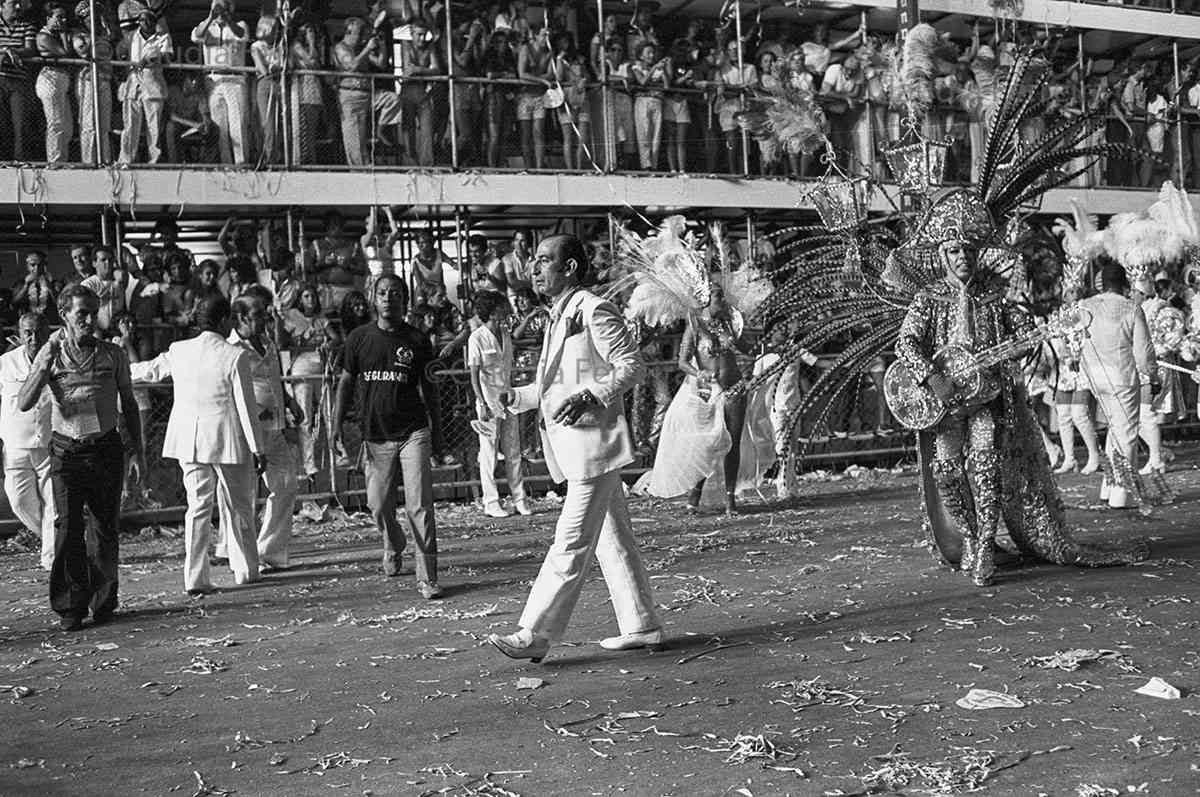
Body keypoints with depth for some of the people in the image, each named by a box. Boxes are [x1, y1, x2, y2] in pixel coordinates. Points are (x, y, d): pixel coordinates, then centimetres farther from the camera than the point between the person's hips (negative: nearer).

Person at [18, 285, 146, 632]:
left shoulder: (113, 355, 3)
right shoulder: (50, 355, 1)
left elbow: (129, 405, 12)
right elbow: (24, 404, -9)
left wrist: (137, 452, 9)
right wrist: (44, 366, -21)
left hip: (106, 448, 1)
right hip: (67, 450, -1)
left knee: (105, 528, 5)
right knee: (68, 526, -8)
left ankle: (103, 602, 19)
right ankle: (70, 607, -1)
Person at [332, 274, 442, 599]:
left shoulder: (417, 340, 2)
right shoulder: (359, 338, 5)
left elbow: (426, 389, 7)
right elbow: (346, 382, 13)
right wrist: (338, 424, 4)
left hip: (412, 432, -2)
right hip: (374, 435, 2)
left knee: (419, 506, -9)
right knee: (379, 506, 8)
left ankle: (427, 578, -5)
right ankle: (393, 549, 40)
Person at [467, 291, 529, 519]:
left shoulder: (506, 335, 9)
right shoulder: (477, 339, -10)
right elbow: (474, 375, -10)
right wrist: (482, 404, -14)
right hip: (489, 402, -6)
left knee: (513, 452, 7)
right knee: (488, 453, 1)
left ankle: (519, 498, 13)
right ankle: (491, 502, 7)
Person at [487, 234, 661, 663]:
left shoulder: (593, 310, -10)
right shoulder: (559, 317, 18)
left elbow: (631, 365, -13)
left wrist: (588, 398, -24)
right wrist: (515, 397, 10)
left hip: (593, 440, -10)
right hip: (572, 446, 10)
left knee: (571, 543, -7)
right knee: (612, 539, 13)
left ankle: (534, 635, -6)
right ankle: (642, 626, 21)